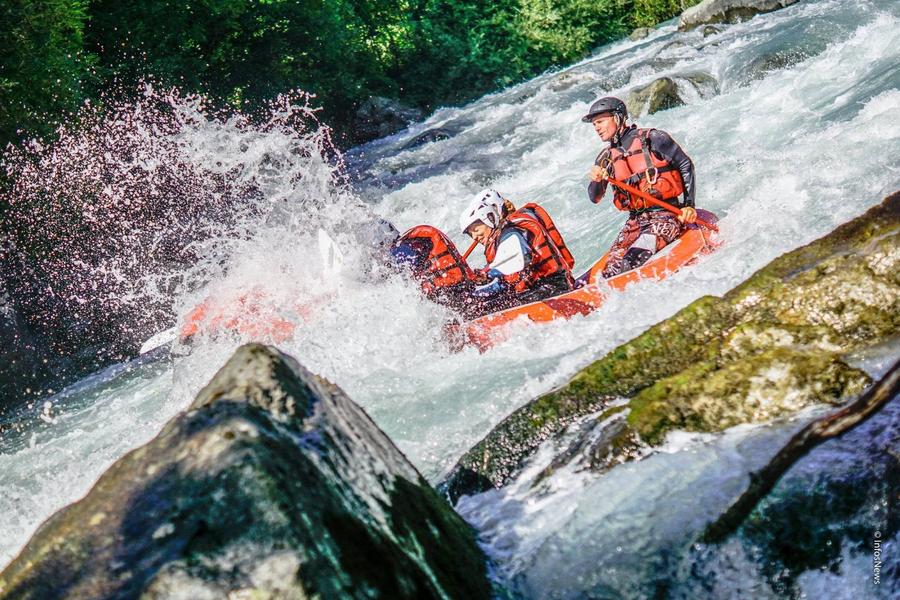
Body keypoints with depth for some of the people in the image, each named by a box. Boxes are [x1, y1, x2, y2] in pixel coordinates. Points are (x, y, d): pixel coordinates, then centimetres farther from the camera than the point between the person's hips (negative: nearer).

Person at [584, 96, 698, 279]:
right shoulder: (606, 158, 14)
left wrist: (689, 204, -9)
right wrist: (596, 181, -15)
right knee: (612, 262, -18)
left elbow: (685, 165, -1)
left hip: (665, 213, -5)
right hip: (635, 221, 6)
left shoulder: (651, 139, 0)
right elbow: (595, 198, 8)